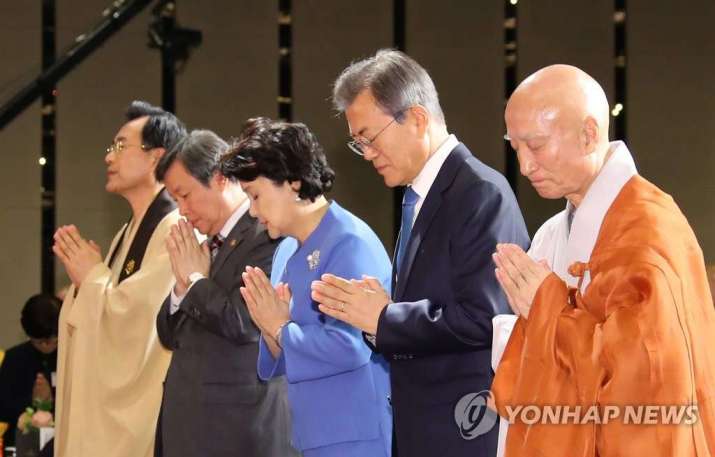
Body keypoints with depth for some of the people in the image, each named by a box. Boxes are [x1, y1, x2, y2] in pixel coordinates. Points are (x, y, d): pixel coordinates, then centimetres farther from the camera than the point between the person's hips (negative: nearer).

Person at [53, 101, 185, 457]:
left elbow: (141, 317, -23)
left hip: (145, 407, -9)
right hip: (109, 403, 9)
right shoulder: (128, 233, 15)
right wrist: (83, 279, 1)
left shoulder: (176, 230, -14)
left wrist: (93, 277, -7)